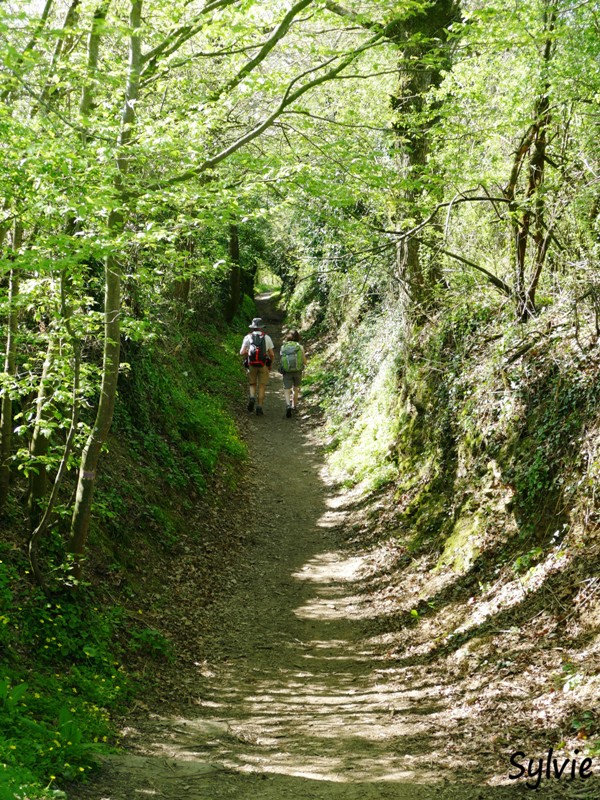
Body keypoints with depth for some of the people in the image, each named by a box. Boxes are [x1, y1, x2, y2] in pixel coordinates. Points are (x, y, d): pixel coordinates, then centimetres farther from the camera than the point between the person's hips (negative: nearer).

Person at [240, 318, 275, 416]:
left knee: (252, 384, 17)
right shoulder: (267, 337, 3)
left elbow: (242, 352, -7)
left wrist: (246, 355, 17)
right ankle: (259, 407, 1)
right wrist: (270, 365, 17)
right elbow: (272, 354, 1)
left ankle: (252, 397, -11)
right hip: (263, 365, 0)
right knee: (262, 386, 7)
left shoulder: (248, 337, 2)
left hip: (252, 365, 0)